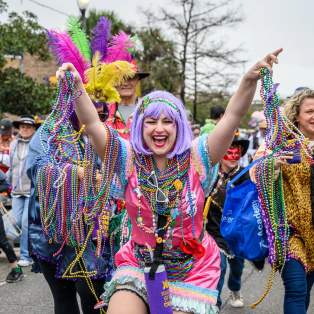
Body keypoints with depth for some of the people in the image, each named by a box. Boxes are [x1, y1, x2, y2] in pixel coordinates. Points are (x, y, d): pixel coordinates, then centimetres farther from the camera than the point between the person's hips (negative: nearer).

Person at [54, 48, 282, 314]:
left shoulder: (196, 158, -7)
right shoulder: (129, 159, -6)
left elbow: (233, 116, -16)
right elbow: (92, 124, -16)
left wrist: (250, 79, -31)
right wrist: (77, 87, -31)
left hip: (192, 271, 0)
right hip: (138, 267, 1)